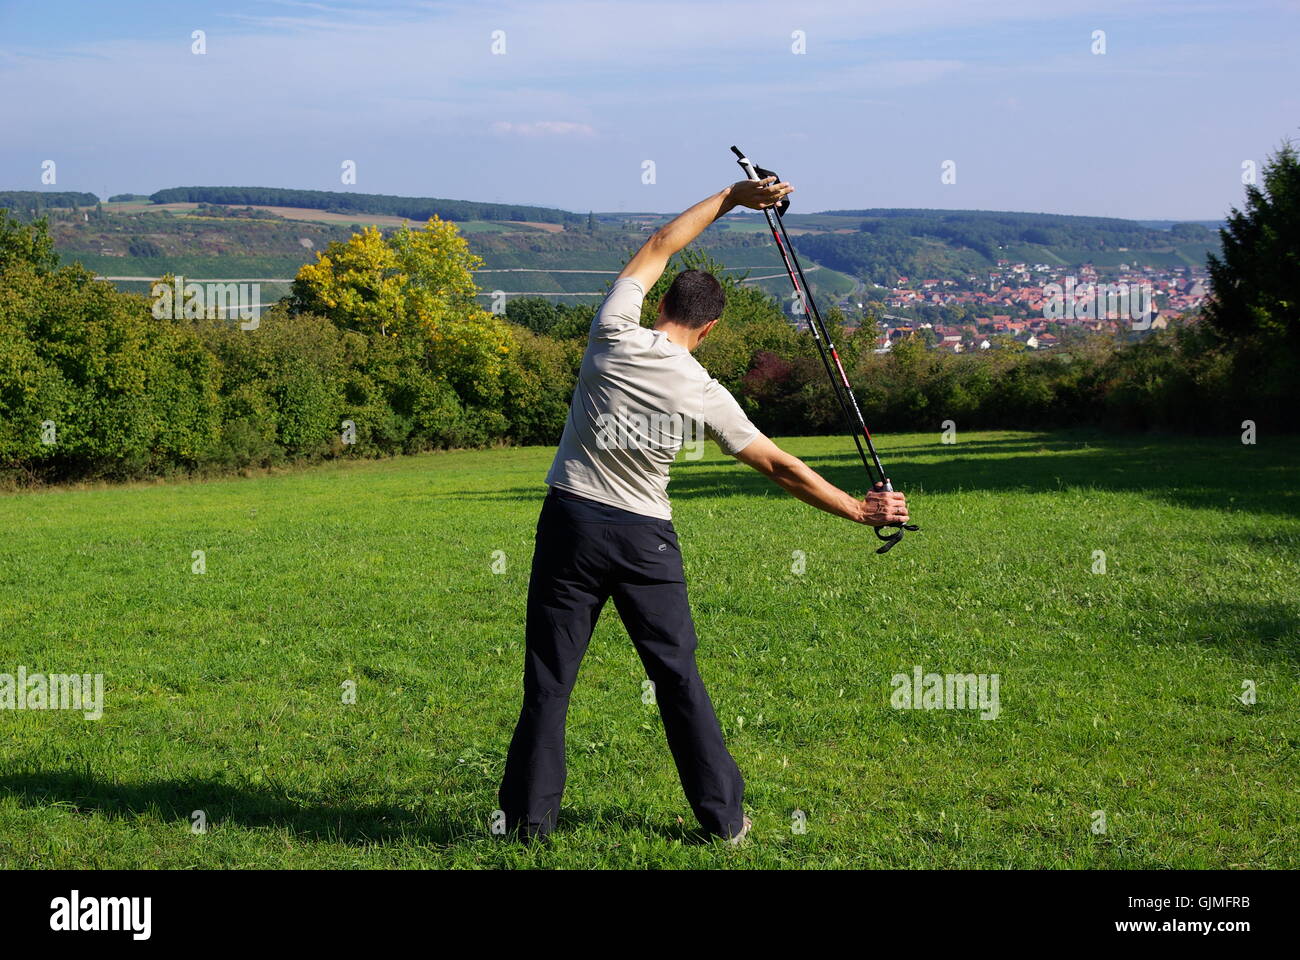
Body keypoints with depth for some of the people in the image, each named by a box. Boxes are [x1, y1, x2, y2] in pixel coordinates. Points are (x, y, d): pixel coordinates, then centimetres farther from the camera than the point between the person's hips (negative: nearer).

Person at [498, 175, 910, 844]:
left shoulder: (614, 336, -7)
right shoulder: (703, 393, -6)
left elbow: (658, 247, 9)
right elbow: (778, 466, -3)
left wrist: (730, 199, 15)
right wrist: (859, 510, 5)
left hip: (572, 521, 0)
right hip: (646, 538, 0)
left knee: (550, 676, 5)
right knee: (678, 676, 8)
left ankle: (529, 817, 10)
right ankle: (725, 818, 15)